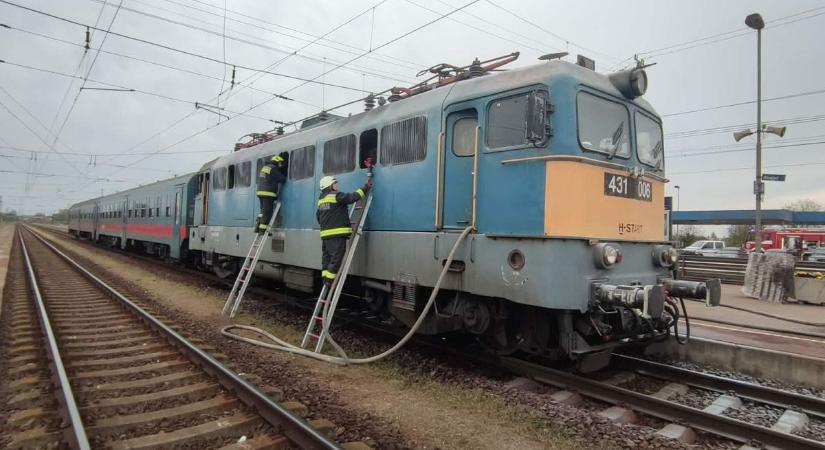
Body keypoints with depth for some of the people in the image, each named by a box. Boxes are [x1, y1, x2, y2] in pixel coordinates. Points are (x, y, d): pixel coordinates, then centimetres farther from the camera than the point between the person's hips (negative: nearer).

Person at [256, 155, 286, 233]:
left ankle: (258, 227, 16)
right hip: (268, 193, -9)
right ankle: (262, 229, -7)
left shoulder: (264, 167, 20)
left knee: (263, 211, 18)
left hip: (260, 192, 9)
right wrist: (286, 179, 14)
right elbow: (282, 179, -8)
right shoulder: (273, 169, -9)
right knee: (267, 212, -6)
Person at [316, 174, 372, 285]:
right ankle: (329, 279, -8)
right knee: (336, 257, -7)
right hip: (337, 234, -9)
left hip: (325, 233, 9)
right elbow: (351, 198, -16)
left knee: (326, 256, 12)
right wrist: (365, 188, -8)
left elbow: (318, 215, 27)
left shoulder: (321, 199, 20)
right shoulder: (336, 195, -6)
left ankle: (325, 277, 13)